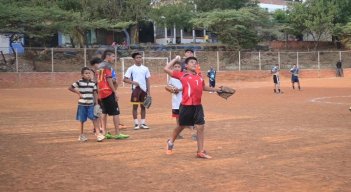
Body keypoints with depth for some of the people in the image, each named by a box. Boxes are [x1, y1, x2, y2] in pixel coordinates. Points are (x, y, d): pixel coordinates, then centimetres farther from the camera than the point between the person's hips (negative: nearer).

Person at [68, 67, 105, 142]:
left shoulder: (93, 83, 4)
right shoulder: (79, 82, -7)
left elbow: (95, 93, 7)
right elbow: (70, 88, -5)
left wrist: (96, 103, 3)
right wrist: (78, 93, -7)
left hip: (91, 104, 2)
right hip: (82, 104, -2)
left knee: (94, 118, -7)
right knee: (82, 120, 8)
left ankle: (97, 133, -5)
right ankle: (82, 135, 21)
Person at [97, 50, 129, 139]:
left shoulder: (100, 66, 16)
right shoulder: (107, 65, -10)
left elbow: (100, 79, 16)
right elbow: (108, 79, -16)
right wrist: (115, 92, -14)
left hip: (101, 92, 9)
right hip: (108, 92, -9)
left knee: (104, 112, 13)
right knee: (115, 112, -5)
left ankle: (105, 132, 15)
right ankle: (117, 133, -7)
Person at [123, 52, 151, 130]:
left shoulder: (145, 68, 8)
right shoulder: (131, 68, -1)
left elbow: (147, 80, 9)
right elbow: (125, 79, -5)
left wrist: (148, 91, 3)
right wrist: (133, 82, -21)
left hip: (144, 89, 3)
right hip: (135, 89, -3)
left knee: (143, 106, 7)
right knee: (135, 106, 0)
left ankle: (143, 123, 13)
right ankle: (136, 123, 4)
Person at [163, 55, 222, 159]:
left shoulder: (199, 77, 12)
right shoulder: (182, 75, -2)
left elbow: (204, 87, 32)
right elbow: (166, 69, -3)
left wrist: (216, 89, 28)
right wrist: (175, 59, 2)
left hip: (198, 106, 4)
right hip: (186, 106, -4)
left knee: (200, 127, 0)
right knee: (181, 126, 11)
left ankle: (200, 152, 8)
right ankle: (171, 142, 38)